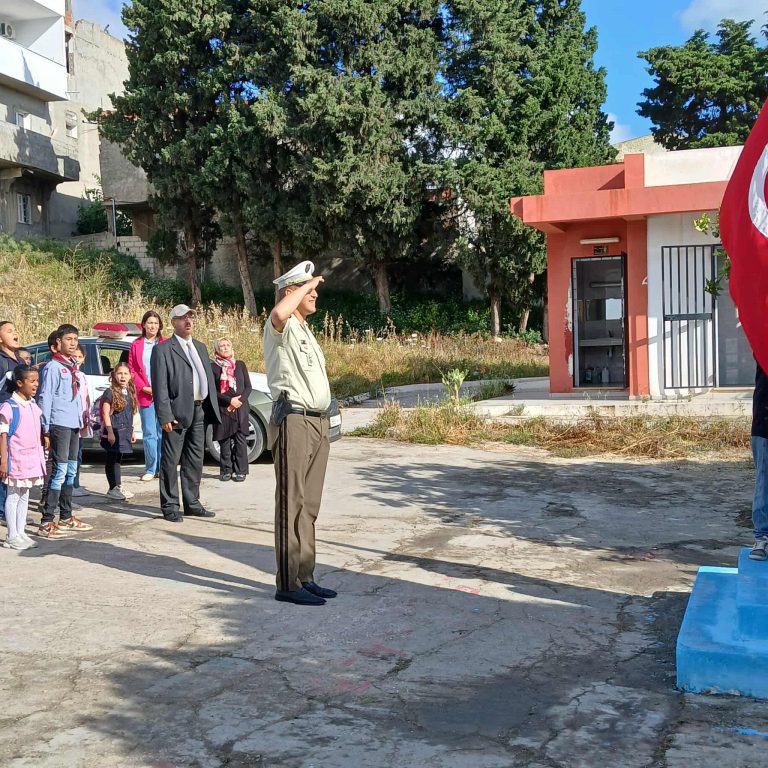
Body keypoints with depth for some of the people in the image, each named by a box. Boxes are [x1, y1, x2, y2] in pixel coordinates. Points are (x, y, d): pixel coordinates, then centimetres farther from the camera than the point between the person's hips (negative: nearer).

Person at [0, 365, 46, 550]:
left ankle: (21, 533, 20)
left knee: (24, 496, 12)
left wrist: (40, 458, 15)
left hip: (32, 458, 7)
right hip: (16, 459, -7)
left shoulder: (34, 406, 9)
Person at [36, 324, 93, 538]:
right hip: (59, 425, -9)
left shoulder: (72, 367, 17)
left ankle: (66, 517, 23)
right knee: (60, 470, -11)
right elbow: (44, 397, -11)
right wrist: (46, 427, -14)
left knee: (71, 470, 13)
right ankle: (47, 521, -9)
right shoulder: (53, 367, -8)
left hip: (73, 425, 9)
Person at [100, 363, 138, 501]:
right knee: (111, 460, 1)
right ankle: (113, 489, 5)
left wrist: (132, 431, 18)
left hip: (124, 432, 7)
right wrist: (110, 432, -18)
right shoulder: (110, 392, -9)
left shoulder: (129, 393, 12)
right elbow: (106, 413, -12)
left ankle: (118, 487, 21)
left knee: (117, 459, 14)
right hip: (113, 432, -7)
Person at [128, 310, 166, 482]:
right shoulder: (136, 345, 8)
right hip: (145, 395, 1)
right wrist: (144, 387, -5)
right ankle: (150, 469, 7)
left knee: (163, 433, 2)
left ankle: (162, 468, 10)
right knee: (149, 434, 1)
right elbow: (132, 369, 6)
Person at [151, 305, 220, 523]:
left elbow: (209, 379, 18)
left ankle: (192, 503, 23)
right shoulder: (163, 350, -4)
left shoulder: (200, 347, 18)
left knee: (195, 461, 13)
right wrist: (165, 416, -18)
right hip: (178, 412, -7)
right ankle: (170, 506, 6)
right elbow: (160, 386, -11)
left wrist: (213, 409, 10)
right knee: (170, 461, -1)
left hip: (200, 411, 7)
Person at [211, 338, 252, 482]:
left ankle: (240, 471, 2)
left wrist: (239, 401, -6)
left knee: (240, 440, -2)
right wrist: (230, 400, -12)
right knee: (224, 441, -1)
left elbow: (248, 387, 10)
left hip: (240, 409, 2)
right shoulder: (213, 367, 3)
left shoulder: (240, 365, 12)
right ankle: (226, 471, 8)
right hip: (222, 409, -2)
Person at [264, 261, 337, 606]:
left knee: (309, 506, 11)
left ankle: (305, 577, 17)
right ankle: (288, 584, -5)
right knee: (291, 505, -8)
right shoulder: (282, 328, -6)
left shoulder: (306, 330, 23)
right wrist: (307, 284, -16)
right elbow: (279, 312, -32)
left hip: (317, 422, 9)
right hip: (293, 421, -9)